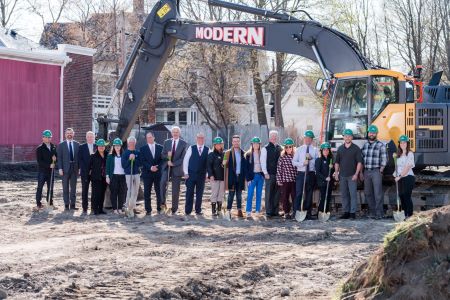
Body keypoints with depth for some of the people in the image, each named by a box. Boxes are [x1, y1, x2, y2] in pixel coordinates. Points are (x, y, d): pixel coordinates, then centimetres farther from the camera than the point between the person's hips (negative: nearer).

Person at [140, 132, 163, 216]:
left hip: (158, 173, 1)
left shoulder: (160, 147, 9)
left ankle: (159, 209, 10)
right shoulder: (143, 148, 6)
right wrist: (150, 167, -16)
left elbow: (162, 159, 5)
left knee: (159, 192, 2)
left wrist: (157, 167, -11)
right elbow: (143, 161, -2)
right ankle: (148, 210, 3)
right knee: (147, 193, -1)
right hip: (147, 173, -1)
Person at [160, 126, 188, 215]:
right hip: (166, 167, 1)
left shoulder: (184, 144, 2)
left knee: (175, 190, 2)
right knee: (163, 182, -27)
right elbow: (163, 155, 9)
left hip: (177, 168, -1)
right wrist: (167, 155, -14)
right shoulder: (166, 142, 11)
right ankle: (163, 202, -18)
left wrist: (173, 163, -15)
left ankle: (174, 209, 11)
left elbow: (183, 157, -4)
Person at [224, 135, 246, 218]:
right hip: (232, 176, -3)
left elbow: (244, 165, 9)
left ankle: (239, 211, 13)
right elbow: (226, 165, -1)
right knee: (231, 194, -4)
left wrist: (244, 176, 4)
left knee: (239, 194, 8)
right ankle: (228, 211, -2)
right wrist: (225, 163, -24)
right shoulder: (228, 153, 2)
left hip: (240, 176, 3)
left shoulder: (242, 153, 9)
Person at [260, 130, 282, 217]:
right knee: (269, 193, -2)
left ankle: (275, 211, 12)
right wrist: (266, 173, -10)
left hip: (278, 174, 4)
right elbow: (263, 162, -4)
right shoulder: (265, 148, -1)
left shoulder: (280, 148, 12)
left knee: (277, 193, 6)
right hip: (269, 174, -4)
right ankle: (269, 211, 2)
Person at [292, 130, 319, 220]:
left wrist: (311, 158, -14)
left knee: (309, 194, 5)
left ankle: (308, 213, 9)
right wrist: (302, 163, -12)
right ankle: (296, 213, -8)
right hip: (301, 173, -1)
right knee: (299, 193, -9)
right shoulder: (299, 149, 10)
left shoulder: (315, 150, 10)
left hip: (311, 174, 1)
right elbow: (294, 162, 3)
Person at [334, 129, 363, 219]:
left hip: (352, 176, -4)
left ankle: (352, 213, -4)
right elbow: (337, 162, 16)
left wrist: (356, 174, -12)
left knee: (353, 194, -6)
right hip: (342, 175, 4)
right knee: (344, 195, 7)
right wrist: (336, 172, 6)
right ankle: (346, 212, 13)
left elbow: (359, 162, -4)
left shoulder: (356, 148, 0)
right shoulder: (340, 148, 12)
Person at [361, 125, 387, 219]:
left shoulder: (381, 145, -1)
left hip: (376, 171, -5)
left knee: (378, 193, -8)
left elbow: (384, 160, -3)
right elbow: (361, 159, 14)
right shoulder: (364, 145, 13)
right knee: (368, 193, 7)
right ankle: (372, 211, 16)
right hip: (366, 172, 5)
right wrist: (361, 172, 8)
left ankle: (379, 213, -6)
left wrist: (380, 171, -9)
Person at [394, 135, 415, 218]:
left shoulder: (410, 154, -6)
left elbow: (407, 167, -13)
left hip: (408, 177, -7)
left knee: (407, 196, -9)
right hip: (400, 178, 7)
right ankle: (404, 214, 15)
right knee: (401, 196, 7)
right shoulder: (399, 154, 16)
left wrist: (400, 176, -16)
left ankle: (409, 215, -5)